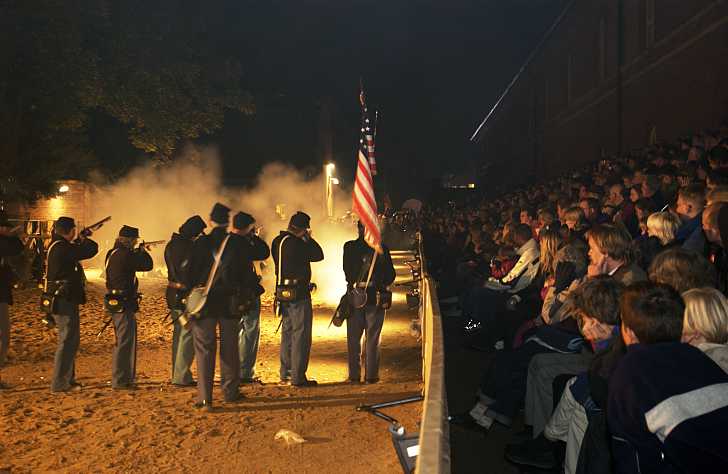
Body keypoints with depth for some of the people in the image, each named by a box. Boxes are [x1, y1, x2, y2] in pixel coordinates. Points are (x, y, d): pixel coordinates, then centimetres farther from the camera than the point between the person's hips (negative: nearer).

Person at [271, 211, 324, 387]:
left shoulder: (277, 241, 8)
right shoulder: (295, 243, -19)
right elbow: (318, 255, -11)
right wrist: (308, 238, 1)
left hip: (284, 292, 9)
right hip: (299, 293, -9)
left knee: (287, 333, 16)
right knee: (301, 334, -3)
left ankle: (285, 374, 24)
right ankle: (298, 377, -2)